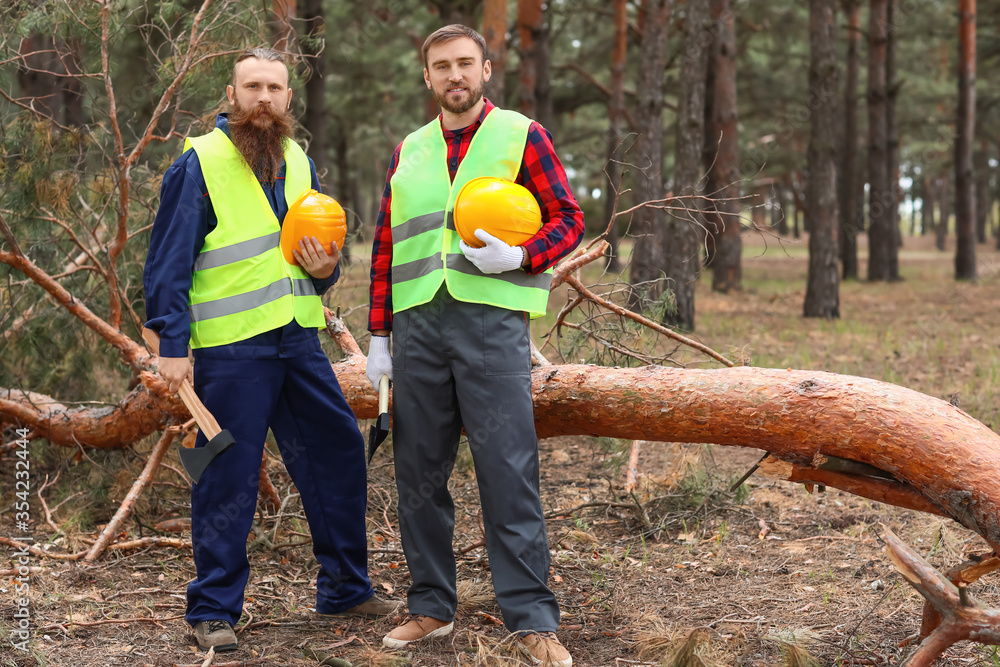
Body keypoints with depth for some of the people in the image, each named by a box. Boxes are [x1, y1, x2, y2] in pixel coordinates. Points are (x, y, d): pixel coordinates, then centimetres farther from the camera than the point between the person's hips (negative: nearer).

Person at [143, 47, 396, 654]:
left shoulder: (298, 162, 13)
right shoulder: (199, 163, -6)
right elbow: (169, 262, -7)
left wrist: (325, 269, -1)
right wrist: (172, 346, -13)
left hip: (299, 338, 6)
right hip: (229, 348, -6)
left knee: (339, 452, 9)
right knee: (228, 477, -2)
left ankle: (345, 586, 25)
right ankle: (214, 610, 12)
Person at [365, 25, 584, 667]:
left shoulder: (521, 135, 5)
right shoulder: (409, 151, 17)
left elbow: (568, 219, 2)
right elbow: (386, 247, 18)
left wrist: (520, 257, -17)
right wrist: (379, 335, 12)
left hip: (492, 317, -4)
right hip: (418, 322, 5)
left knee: (508, 470, -7)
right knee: (419, 471, 8)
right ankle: (431, 606, 20)